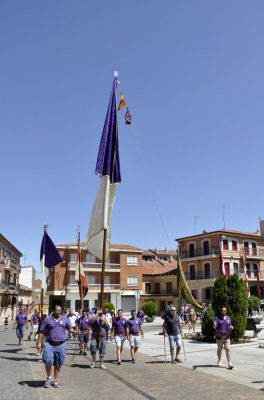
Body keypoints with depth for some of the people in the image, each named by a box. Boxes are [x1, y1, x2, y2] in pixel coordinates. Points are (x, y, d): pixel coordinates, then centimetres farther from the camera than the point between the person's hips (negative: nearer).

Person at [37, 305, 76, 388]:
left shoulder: (65, 319, 7)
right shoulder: (48, 319, 1)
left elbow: (70, 328, 15)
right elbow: (41, 331, 4)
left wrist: (75, 331, 1)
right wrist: (39, 342, -1)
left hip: (61, 344, 2)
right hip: (49, 344, -2)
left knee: (58, 364, 9)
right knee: (48, 361, -16)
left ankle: (56, 380, 26)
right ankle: (49, 378, 10)